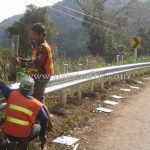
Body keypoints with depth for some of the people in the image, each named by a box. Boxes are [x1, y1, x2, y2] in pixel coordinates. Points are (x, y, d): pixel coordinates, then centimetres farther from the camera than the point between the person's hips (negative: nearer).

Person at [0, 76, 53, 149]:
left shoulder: (12, 95, -7)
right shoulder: (36, 104, -11)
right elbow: (45, 120, -6)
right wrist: (42, 136, 9)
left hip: (8, 133, 5)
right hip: (23, 136, -5)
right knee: (39, 127, 23)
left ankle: (10, 140, 20)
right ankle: (25, 142, 0)